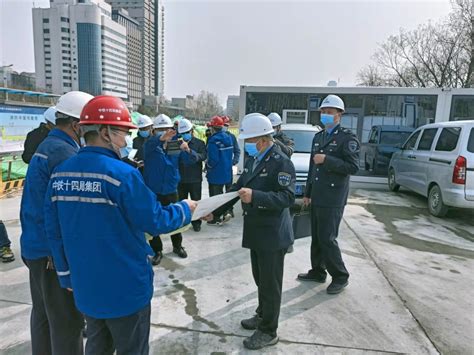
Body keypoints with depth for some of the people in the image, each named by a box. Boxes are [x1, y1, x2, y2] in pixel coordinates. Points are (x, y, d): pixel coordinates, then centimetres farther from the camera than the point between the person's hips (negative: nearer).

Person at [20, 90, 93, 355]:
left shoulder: (45, 147, 11)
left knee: (43, 314, 23)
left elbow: (40, 201, 13)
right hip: (56, 252, -10)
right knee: (67, 322, 3)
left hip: (36, 246, 10)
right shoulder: (65, 154, -20)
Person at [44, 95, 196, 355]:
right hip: (125, 287, -6)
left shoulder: (59, 174, -2)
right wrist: (185, 209, 0)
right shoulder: (122, 174, -23)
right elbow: (155, 222, -18)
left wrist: (67, 275, 15)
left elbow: (54, 232, 4)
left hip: (86, 287, 7)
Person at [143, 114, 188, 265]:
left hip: (171, 189, 2)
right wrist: (161, 138, -54)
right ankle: (157, 251, 23)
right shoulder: (150, 144, -9)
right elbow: (151, 144, -33)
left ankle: (177, 246, 35)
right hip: (152, 190, -2)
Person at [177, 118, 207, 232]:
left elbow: (203, 156, -19)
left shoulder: (199, 143, -3)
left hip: (195, 179, -2)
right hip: (181, 178, 2)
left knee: (196, 202, 8)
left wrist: (189, 150, -32)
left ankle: (196, 223, 21)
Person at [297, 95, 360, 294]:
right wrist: (308, 193, 19)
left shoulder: (347, 138, -7)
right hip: (317, 197, 7)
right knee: (316, 238, 14)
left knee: (327, 239, -4)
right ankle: (318, 271, 28)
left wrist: (326, 160, -22)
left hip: (332, 199, -7)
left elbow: (353, 167, -16)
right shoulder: (318, 137, 16)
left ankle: (340, 277, 13)